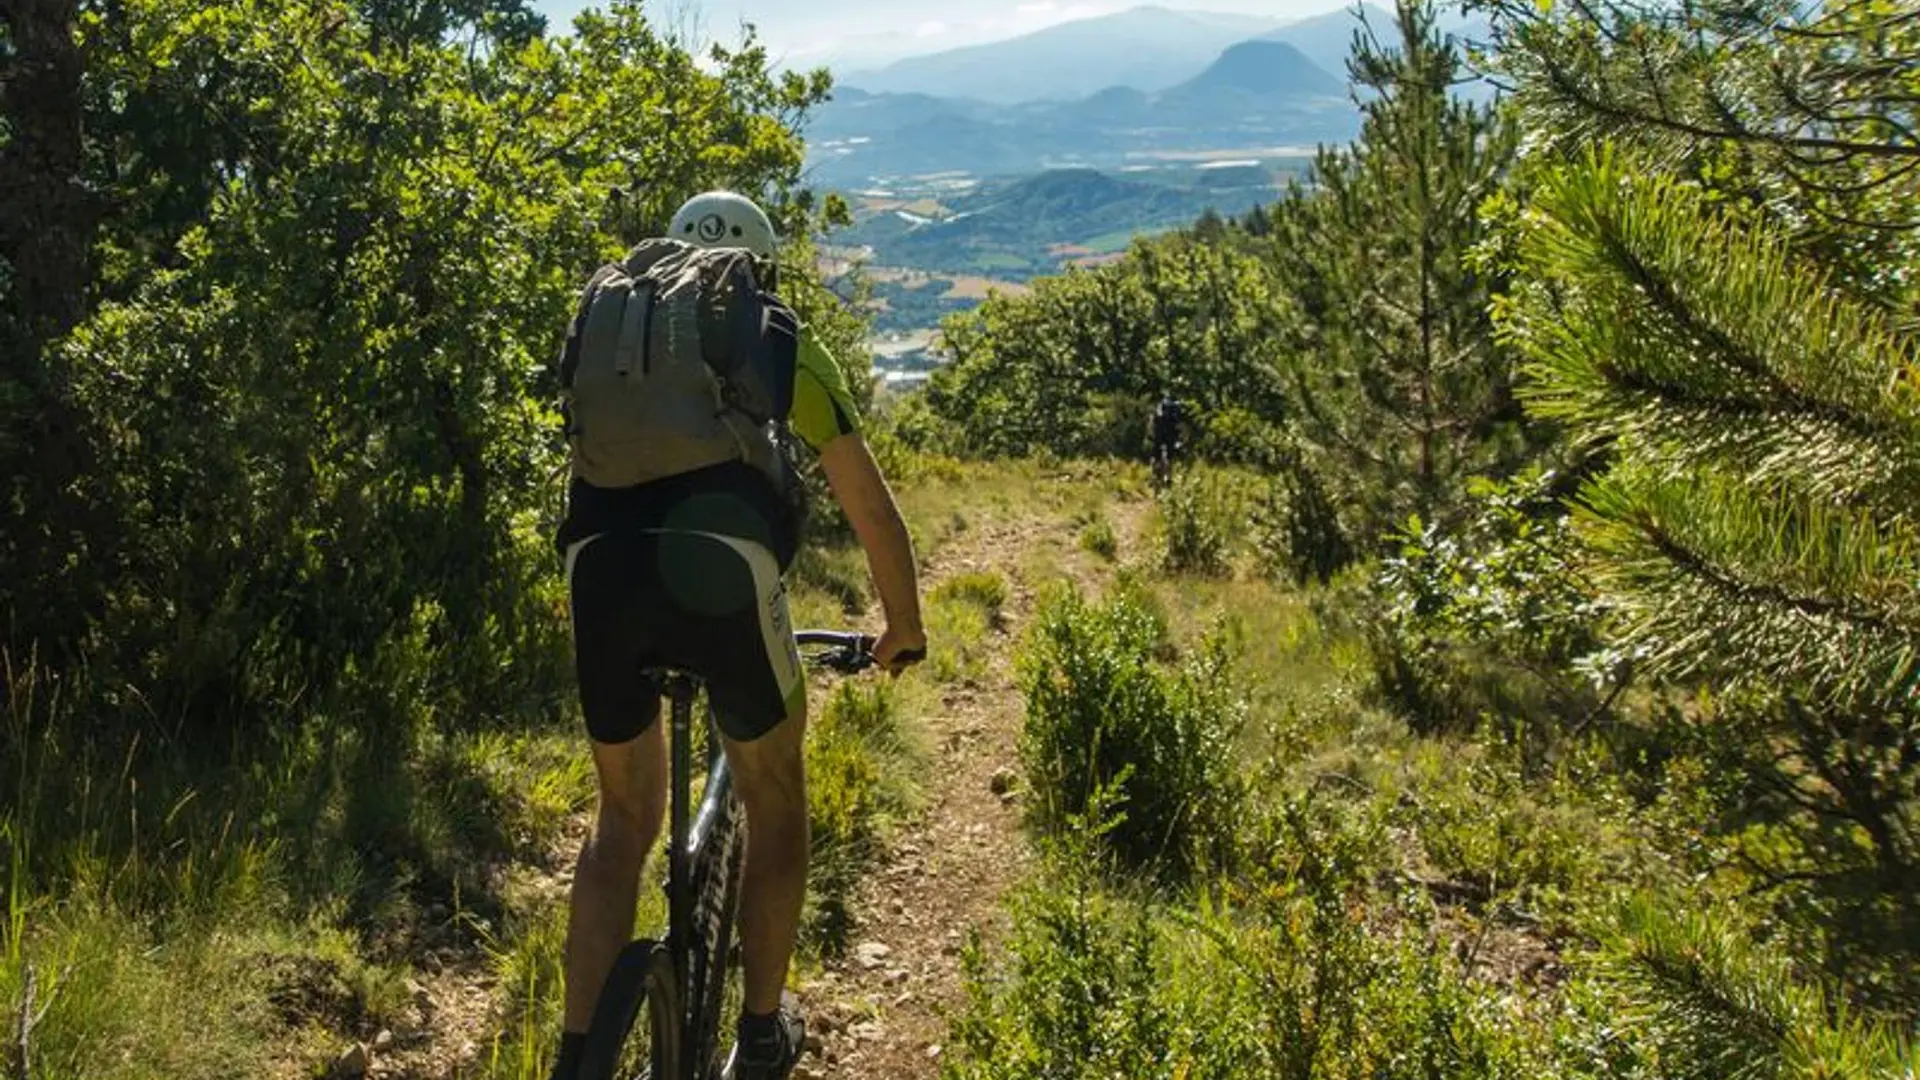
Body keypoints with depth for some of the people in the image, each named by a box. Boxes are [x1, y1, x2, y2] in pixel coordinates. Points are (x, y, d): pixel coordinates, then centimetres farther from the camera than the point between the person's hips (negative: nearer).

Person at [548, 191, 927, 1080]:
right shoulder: (782, 346, 21)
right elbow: (873, 511, 24)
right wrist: (904, 628, 37)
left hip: (601, 574, 3)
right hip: (723, 573, -2)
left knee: (623, 820, 23)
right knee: (774, 804, 22)